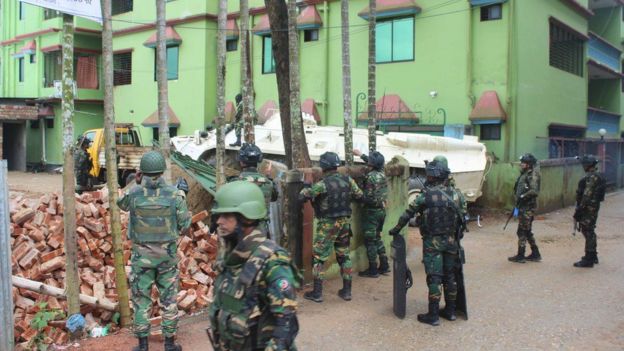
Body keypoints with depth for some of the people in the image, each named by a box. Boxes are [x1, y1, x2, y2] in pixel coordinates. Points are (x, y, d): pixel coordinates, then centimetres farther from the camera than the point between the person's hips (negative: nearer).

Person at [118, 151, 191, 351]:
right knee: (169, 299, 11)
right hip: (167, 254, 0)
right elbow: (185, 226, -5)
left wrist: (136, 184, 13)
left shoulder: (133, 194, -11)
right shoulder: (174, 194, -11)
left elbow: (121, 204, 14)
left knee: (141, 299, 11)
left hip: (141, 255, 0)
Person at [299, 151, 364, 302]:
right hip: (345, 223, 5)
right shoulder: (348, 180, -2)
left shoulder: (321, 184, -17)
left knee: (318, 258, 5)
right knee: (344, 256, 15)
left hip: (327, 225, -5)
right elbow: (360, 196, 10)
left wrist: (306, 188, 4)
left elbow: (301, 197, -15)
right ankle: (346, 291, 19)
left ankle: (317, 293, 6)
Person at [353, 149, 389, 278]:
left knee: (370, 240, 0)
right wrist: (361, 155, 36)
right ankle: (384, 266, 20)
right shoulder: (382, 173, 5)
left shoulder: (370, 177, -20)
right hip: (382, 210, 8)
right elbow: (374, 165, 27)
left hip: (372, 211, -8)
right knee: (377, 238, 19)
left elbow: (368, 198, -23)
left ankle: (373, 270, 4)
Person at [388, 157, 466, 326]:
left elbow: (408, 214, -7)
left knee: (434, 278, -1)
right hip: (450, 241, 5)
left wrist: (395, 230, 6)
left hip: (432, 242, -5)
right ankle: (450, 311, 23)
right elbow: (462, 215, 8)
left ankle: (433, 315, 3)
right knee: (450, 276, 14)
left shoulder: (426, 195, -13)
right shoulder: (456, 194, 0)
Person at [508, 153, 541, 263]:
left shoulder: (532, 175, -15)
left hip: (528, 208, -10)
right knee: (527, 231, 15)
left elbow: (534, 191, -27)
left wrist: (522, 196, -20)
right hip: (522, 207, 10)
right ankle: (535, 254, 24)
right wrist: (517, 201, 13)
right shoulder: (524, 175, 14)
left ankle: (520, 256, 3)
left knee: (522, 231, -4)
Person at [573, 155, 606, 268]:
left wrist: (579, 210, -21)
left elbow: (587, 196, -25)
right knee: (590, 231, 20)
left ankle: (588, 260, -1)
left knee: (588, 232, -5)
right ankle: (593, 256, 32)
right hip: (594, 206, 10)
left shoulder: (591, 177, -21)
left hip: (588, 208, -10)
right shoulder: (598, 176, 12)